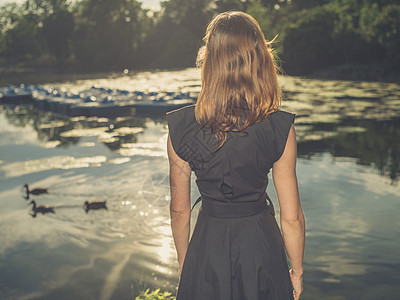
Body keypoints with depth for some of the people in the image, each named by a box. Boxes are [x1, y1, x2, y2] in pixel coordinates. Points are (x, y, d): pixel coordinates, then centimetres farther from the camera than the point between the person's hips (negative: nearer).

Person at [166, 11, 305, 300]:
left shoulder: (181, 127, -15)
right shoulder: (280, 127, -17)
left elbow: (179, 210, -4)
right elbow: (292, 216, -11)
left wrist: (184, 262, 13)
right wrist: (297, 271, 6)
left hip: (208, 245, 1)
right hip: (261, 244, 0)